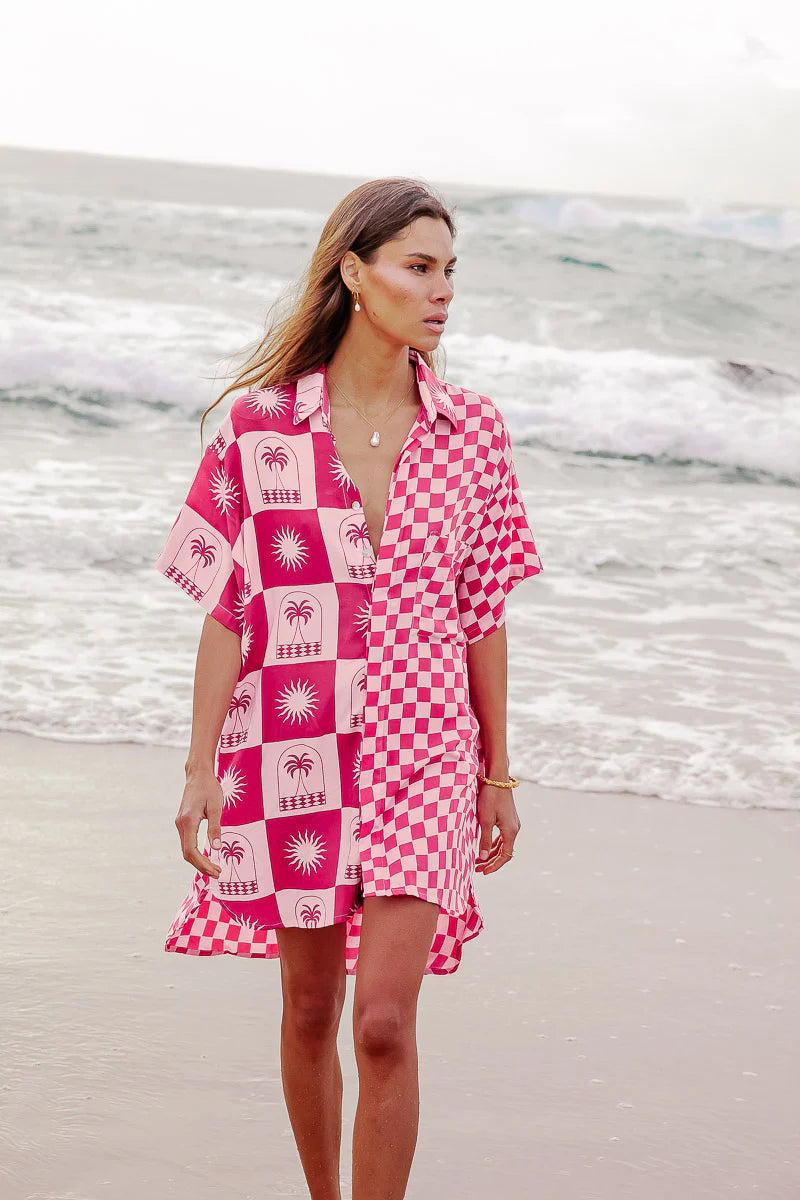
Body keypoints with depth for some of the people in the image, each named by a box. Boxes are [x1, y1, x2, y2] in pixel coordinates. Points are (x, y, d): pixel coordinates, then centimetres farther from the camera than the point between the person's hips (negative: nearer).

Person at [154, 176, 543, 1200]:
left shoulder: (474, 433, 0)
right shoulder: (260, 423, -4)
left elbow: (482, 615, 6)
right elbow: (226, 608, -2)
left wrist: (497, 773, 9)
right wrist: (201, 767, -5)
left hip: (422, 755, 0)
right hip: (294, 755, 0)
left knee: (385, 1023, -9)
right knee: (310, 1013, 13)